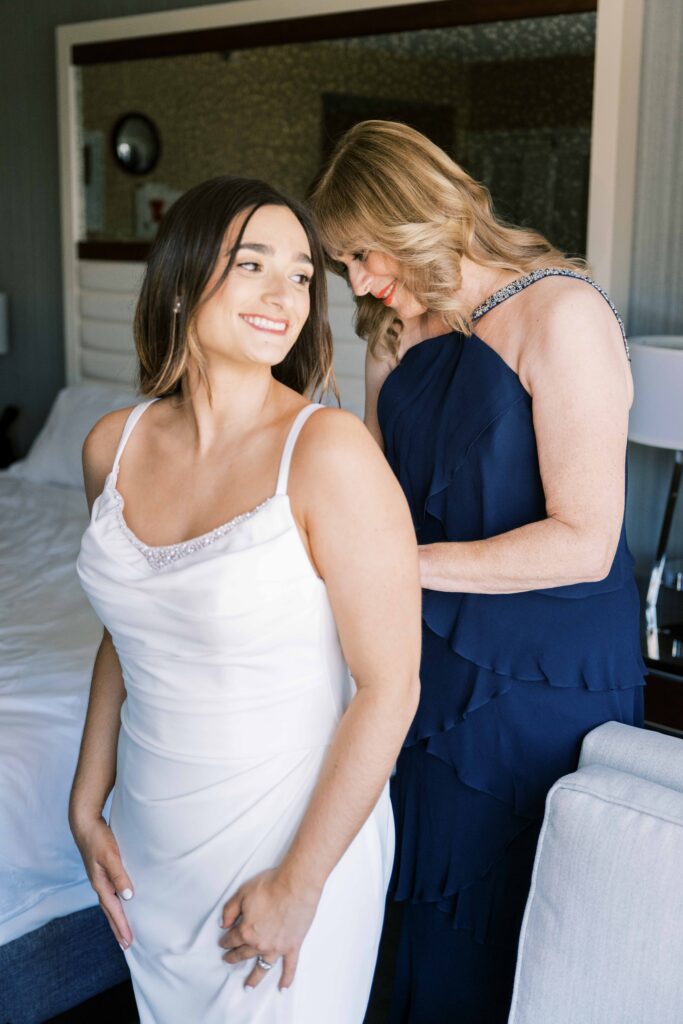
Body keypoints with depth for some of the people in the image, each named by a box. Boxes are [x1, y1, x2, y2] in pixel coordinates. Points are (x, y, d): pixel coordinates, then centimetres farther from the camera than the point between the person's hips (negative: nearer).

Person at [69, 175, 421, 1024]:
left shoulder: (328, 452, -21)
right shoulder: (114, 446, -3)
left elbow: (388, 687, -18)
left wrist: (299, 883, -14)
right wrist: (87, 806, 9)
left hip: (294, 838, -5)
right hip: (151, 842, 5)